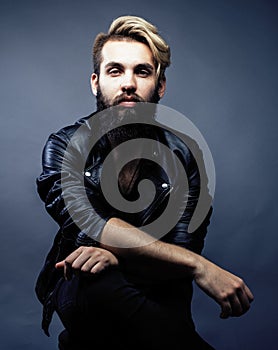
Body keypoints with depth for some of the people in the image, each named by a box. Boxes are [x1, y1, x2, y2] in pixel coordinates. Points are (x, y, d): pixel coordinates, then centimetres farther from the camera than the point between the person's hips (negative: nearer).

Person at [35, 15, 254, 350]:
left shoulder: (183, 156, -5)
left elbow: (184, 248, -10)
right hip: (81, 285, -1)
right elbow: (87, 224, -24)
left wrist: (117, 257, -31)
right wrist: (199, 265, -31)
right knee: (102, 286, -35)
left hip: (154, 293, 1)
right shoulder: (65, 145, -7)